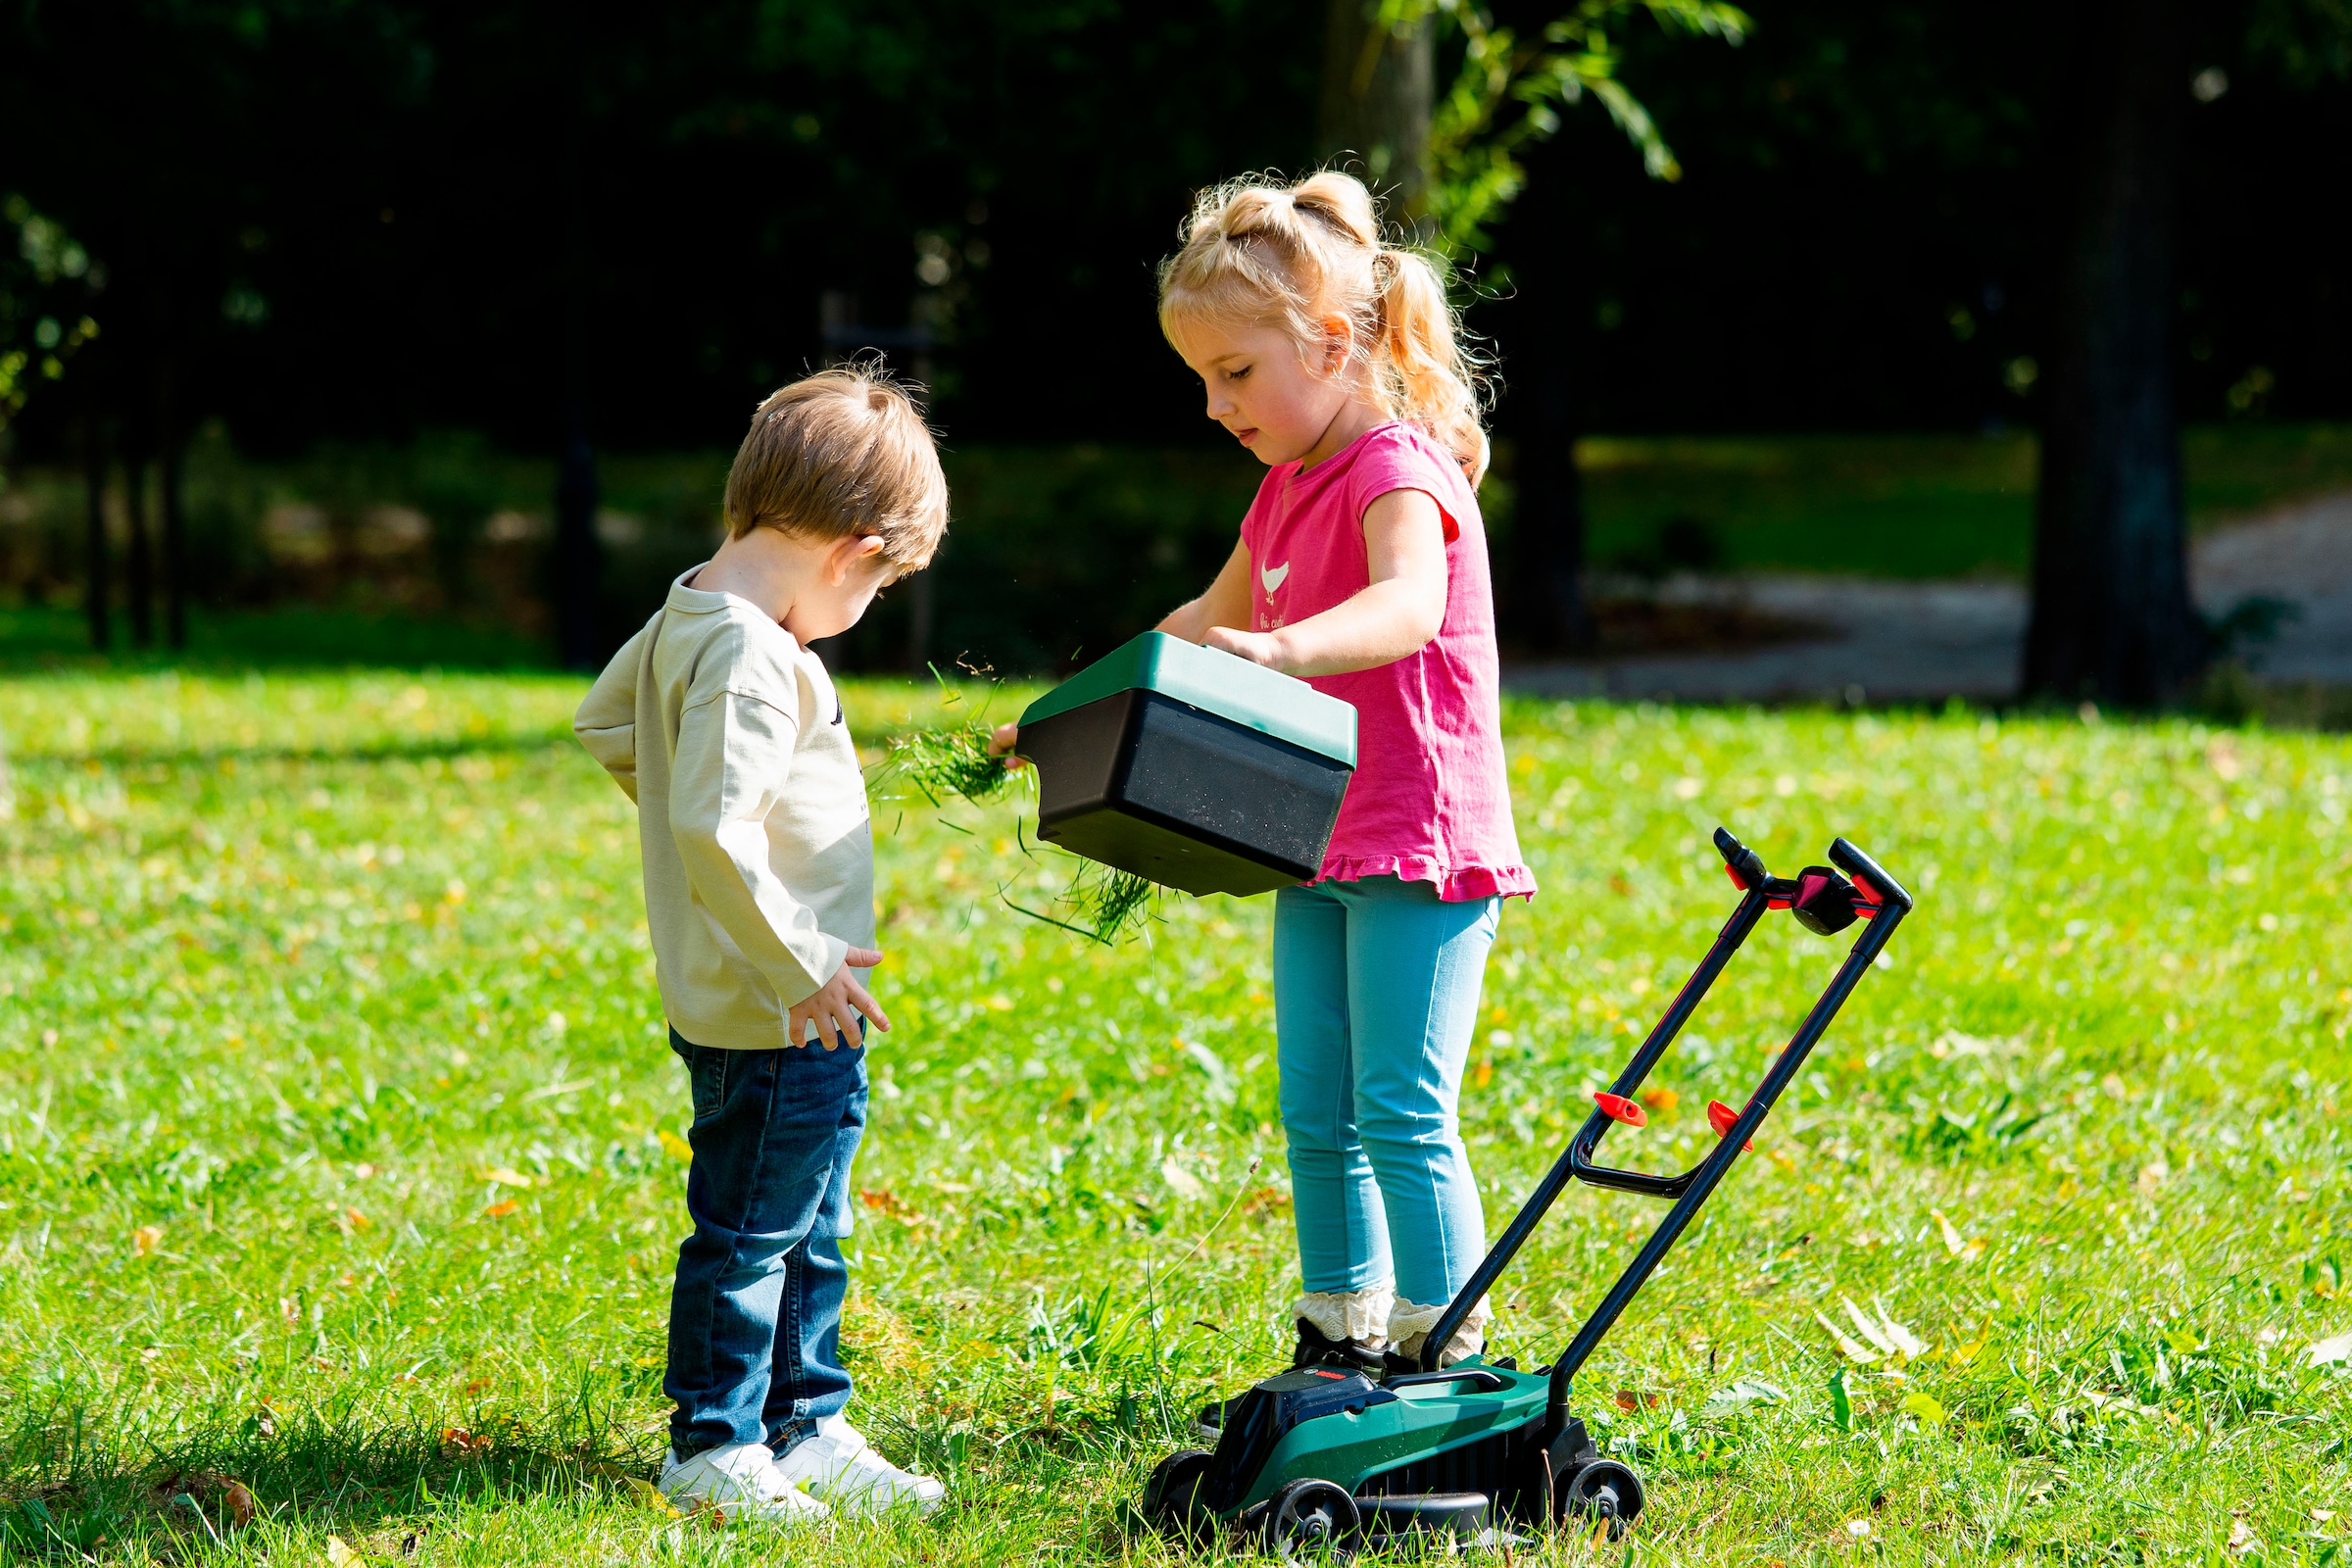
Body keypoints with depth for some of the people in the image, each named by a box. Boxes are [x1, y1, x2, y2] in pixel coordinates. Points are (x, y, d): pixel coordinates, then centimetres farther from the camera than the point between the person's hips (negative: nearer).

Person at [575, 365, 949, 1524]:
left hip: (793, 1012, 10)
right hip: (776, 1020, -10)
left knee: (808, 1234, 19)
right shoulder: (751, 657, -24)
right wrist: (798, 968, -24)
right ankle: (713, 1447, 12)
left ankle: (804, 1430, 29)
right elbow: (713, 830, -31)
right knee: (746, 1233, 2)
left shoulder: (685, 616, 6)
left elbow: (602, 724, 23)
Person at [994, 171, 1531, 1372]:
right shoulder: (1289, 489, 15)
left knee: (1402, 1113, -10)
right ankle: (1341, 1342, 19)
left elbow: (1407, 606, -36)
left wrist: (1278, 650, -54)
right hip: (1321, 850, 9)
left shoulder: (1398, 472, -14)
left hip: (1422, 845, -9)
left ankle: (1447, 1363, -5)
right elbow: (1210, 622, 32)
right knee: (1316, 1115, 10)